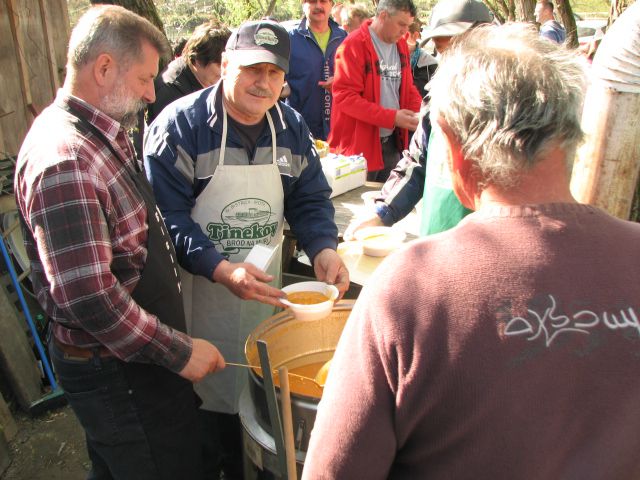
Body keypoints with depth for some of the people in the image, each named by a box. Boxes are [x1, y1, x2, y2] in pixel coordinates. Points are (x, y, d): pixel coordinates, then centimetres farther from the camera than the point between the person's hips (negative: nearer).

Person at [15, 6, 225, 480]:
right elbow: (88, 299, -29)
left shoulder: (104, 136, 6)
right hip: (113, 372, -9)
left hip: (137, 357, 9)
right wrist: (179, 352, -19)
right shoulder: (64, 162, -26)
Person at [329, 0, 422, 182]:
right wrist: (392, 117, -23)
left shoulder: (401, 46, 11)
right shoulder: (354, 45, -12)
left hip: (392, 142, 7)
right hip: (360, 145, -6)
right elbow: (345, 96, -19)